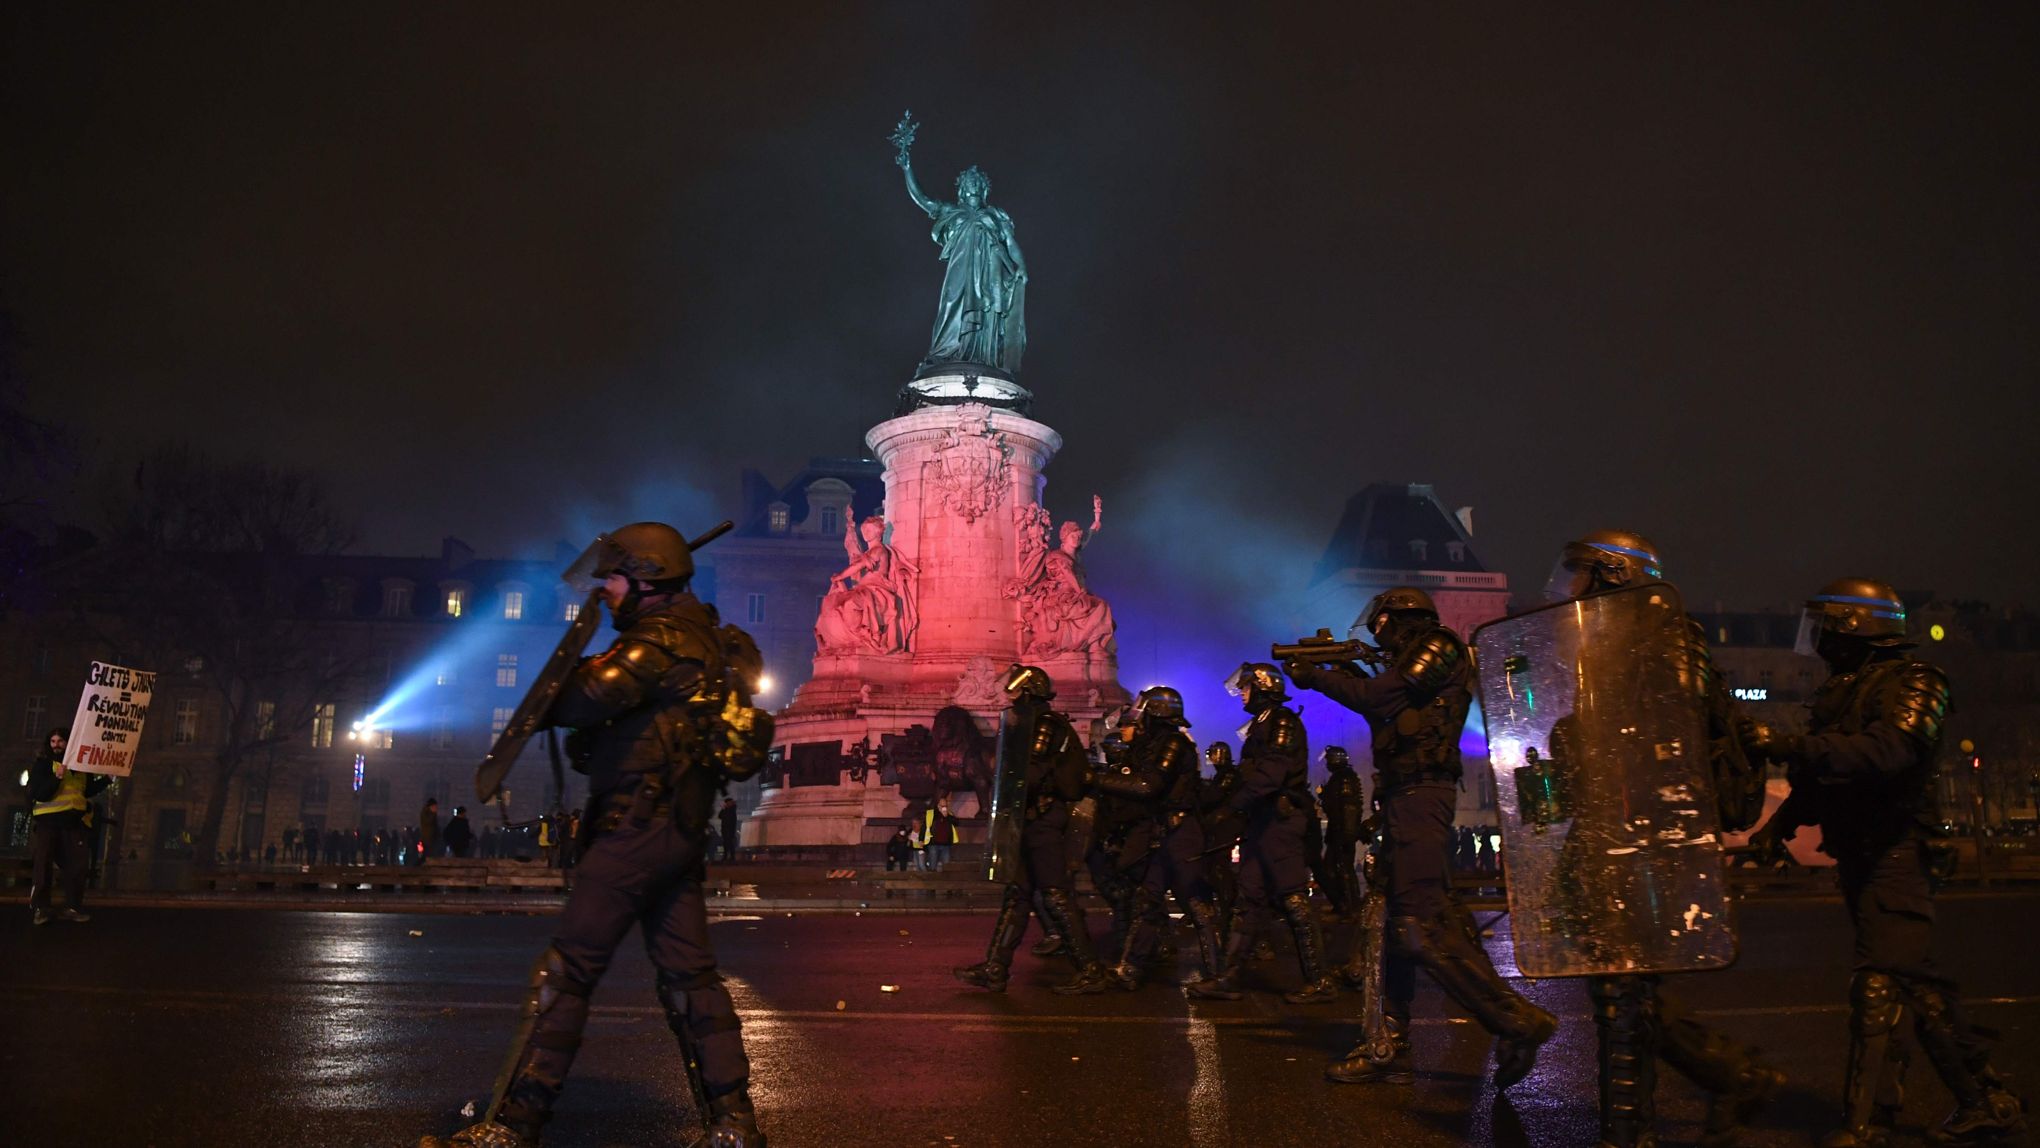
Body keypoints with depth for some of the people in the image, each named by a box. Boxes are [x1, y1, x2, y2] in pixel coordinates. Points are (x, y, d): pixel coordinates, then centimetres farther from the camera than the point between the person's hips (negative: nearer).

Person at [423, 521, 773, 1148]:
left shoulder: (662, 638, -12)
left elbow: (588, 697, -23)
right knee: (689, 975, 10)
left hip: (641, 825, -10)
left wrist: (544, 701, -4)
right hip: (680, 830, 10)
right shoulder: (697, 636, 19)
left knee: (566, 972, -3)